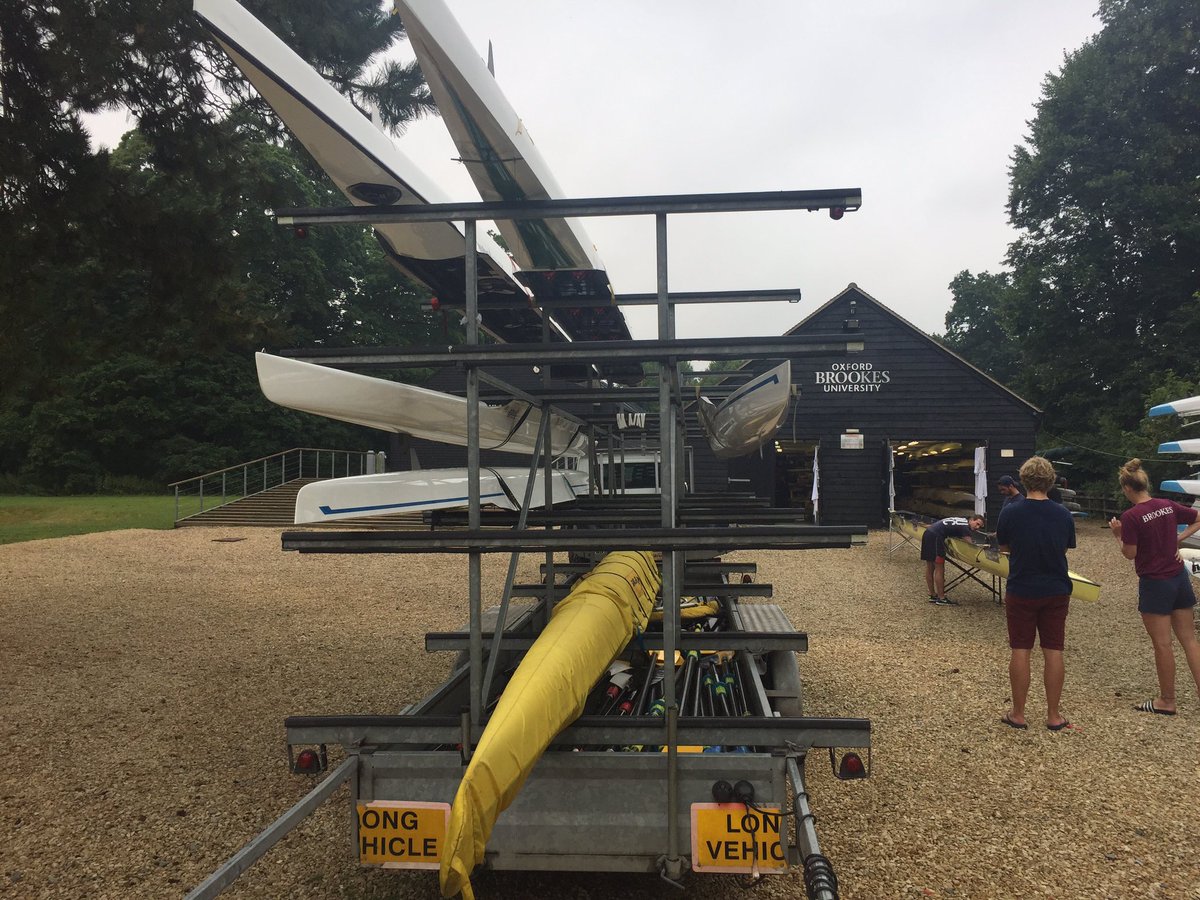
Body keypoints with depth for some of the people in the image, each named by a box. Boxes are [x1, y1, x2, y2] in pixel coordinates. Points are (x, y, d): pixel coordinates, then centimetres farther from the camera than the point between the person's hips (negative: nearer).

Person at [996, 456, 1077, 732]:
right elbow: (1066, 549, 8)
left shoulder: (1010, 513, -13)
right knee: (1053, 652, 9)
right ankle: (1053, 716, 16)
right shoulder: (1063, 514, -5)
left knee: (1020, 651, 6)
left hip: (1021, 592, -2)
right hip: (1056, 592, 2)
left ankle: (1018, 714, 13)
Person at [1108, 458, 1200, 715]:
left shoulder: (1131, 516, -17)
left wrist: (1118, 535, 1)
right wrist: (1177, 538, 9)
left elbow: (1129, 554, -13)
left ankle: (1167, 701, 16)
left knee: (1162, 644, 4)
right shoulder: (1169, 506, 2)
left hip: (1155, 584, -6)